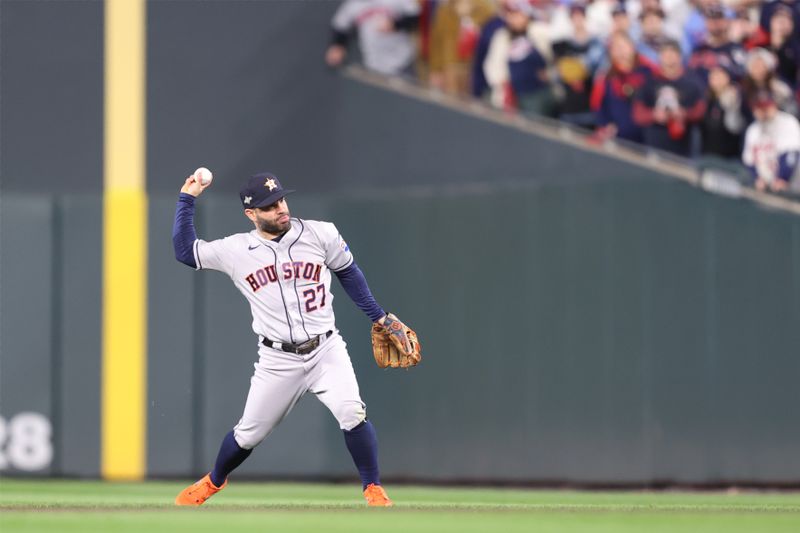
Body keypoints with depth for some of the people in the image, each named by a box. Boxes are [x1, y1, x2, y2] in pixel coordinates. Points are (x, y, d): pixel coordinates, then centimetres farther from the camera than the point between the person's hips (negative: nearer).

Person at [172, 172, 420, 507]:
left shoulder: (319, 234, -3)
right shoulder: (236, 250, -3)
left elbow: (348, 273, 11)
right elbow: (184, 251, 3)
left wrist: (379, 317, 13)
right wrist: (187, 200, -3)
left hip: (326, 350, -1)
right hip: (278, 361, 1)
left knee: (352, 413, -23)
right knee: (248, 434, 9)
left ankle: (373, 490, -6)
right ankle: (214, 482, 39)